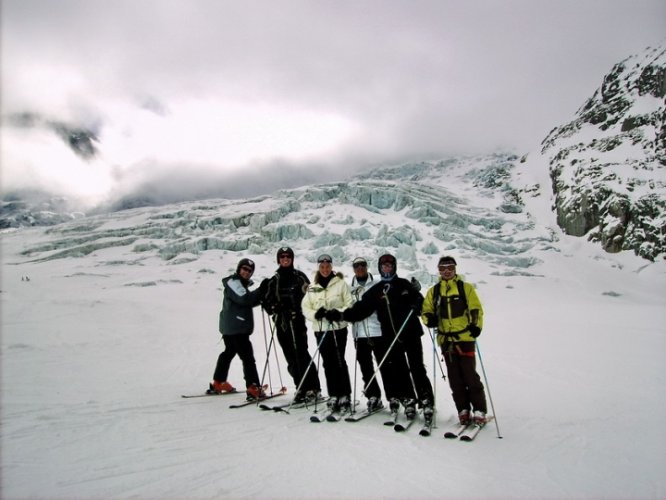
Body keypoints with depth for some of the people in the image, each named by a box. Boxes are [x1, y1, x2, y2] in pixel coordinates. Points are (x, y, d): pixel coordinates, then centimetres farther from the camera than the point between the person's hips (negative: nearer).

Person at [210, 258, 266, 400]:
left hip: (231, 327, 11)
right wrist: (260, 291, -20)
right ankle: (253, 389, -15)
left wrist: (261, 294, -1)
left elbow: (250, 302, 15)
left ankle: (218, 383, 35)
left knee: (229, 352, 23)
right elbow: (244, 299, -24)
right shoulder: (233, 282, -10)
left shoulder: (241, 283, 20)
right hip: (235, 327, -11)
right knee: (247, 356, -13)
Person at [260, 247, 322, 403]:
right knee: (290, 358, 6)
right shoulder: (274, 280, 13)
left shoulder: (299, 276, 2)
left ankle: (313, 388, -3)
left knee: (301, 353, -10)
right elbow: (267, 300, 17)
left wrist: (296, 310, -14)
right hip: (281, 323, 4)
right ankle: (301, 388, 16)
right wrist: (273, 307, -4)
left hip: (296, 321, -4)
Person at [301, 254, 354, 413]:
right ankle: (333, 396, 18)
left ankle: (345, 396, 7)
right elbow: (305, 307, 7)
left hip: (338, 328, -3)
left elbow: (350, 304, -4)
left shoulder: (340, 283, -1)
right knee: (328, 363, 9)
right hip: (320, 330, 3)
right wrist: (315, 314, -12)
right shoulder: (312, 287, 8)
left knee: (339, 362, -3)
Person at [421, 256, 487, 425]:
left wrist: (476, 326, -14)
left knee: (470, 375, -3)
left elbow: (476, 310, 0)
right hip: (446, 340, 3)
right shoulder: (433, 291, 11)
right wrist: (429, 319, -9)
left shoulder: (466, 287, 3)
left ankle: (479, 411, 8)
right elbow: (426, 311, 12)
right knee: (454, 378, 8)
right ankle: (463, 410, 18)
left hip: (465, 337, -3)